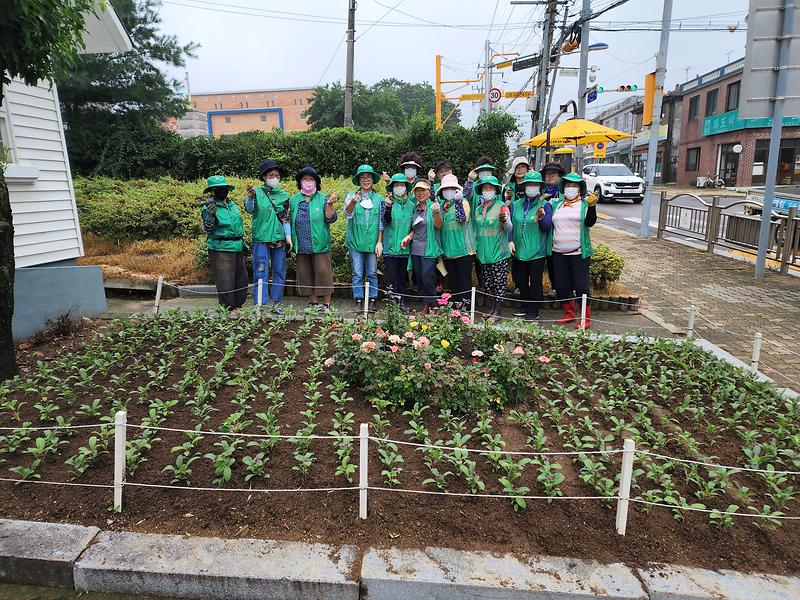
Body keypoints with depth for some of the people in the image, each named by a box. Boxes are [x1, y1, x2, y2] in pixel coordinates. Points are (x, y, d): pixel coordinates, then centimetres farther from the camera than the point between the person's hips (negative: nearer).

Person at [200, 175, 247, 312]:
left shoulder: (233, 204, 13)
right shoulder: (209, 207, -7)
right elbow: (208, 229, -16)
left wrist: (243, 244, 22)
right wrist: (209, 213, -30)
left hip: (237, 248, 7)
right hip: (221, 249, -7)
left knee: (241, 279, 13)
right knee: (225, 280, -7)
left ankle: (238, 306, 26)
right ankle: (229, 309, 2)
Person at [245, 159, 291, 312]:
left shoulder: (284, 196, 10)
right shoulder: (257, 192, 1)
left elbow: (286, 218, 10)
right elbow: (249, 209, -14)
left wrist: (288, 236, 1)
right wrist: (250, 197, -33)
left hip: (279, 240, 4)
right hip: (261, 239, -4)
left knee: (279, 272, 8)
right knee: (260, 272, -4)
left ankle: (276, 302, 19)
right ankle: (259, 304, -1)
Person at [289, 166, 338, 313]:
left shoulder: (323, 199, 0)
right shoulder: (293, 200, 9)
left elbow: (330, 218, -8)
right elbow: (289, 221, 16)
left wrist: (330, 205, -22)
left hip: (320, 245, -4)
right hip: (302, 246, 4)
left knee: (323, 273, -4)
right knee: (306, 275, 9)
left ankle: (326, 304, 7)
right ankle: (314, 303, 21)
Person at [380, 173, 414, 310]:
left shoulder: (411, 205, 9)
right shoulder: (387, 202, 0)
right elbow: (384, 221, -13)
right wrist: (388, 206, -24)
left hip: (405, 247, 3)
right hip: (390, 246, -3)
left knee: (403, 276, 9)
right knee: (390, 275, -4)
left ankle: (402, 301, 16)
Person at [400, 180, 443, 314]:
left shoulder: (434, 206, -5)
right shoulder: (415, 208, 13)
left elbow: (438, 226, -16)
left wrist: (436, 213, -34)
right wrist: (409, 236, 4)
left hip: (430, 249, -6)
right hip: (415, 249, 6)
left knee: (427, 279, -10)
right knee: (419, 279, 9)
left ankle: (433, 305, 6)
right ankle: (426, 306, 19)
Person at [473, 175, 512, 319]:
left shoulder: (501, 206, -4)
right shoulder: (478, 209, 12)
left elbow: (509, 229, -9)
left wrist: (505, 221, -29)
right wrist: (475, 247, 16)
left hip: (498, 252, -5)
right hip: (483, 252, 6)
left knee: (499, 281, -3)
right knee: (487, 281, 9)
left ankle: (498, 310, 6)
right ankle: (493, 306, 22)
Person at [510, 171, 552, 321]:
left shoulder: (545, 205, -4)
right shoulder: (516, 204, 9)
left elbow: (547, 227, -13)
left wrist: (541, 219, -32)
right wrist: (510, 241, -1)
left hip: (536, 251, -5)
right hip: (519, 251, 5)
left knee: (535, 282, 2)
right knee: (521, 281, 16)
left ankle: (534, 311, 12)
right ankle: (525, 306, 31)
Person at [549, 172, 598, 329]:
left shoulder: (584, 204, 1)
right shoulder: (556, 204, 12)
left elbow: (590, 222, -12)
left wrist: (591, 206, -27)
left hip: (578, 252, -4)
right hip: (558, 252, 4)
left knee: (581, 285, -3)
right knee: (561, 285, 10)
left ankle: (586, 318, 7)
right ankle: (569, 314, 25)